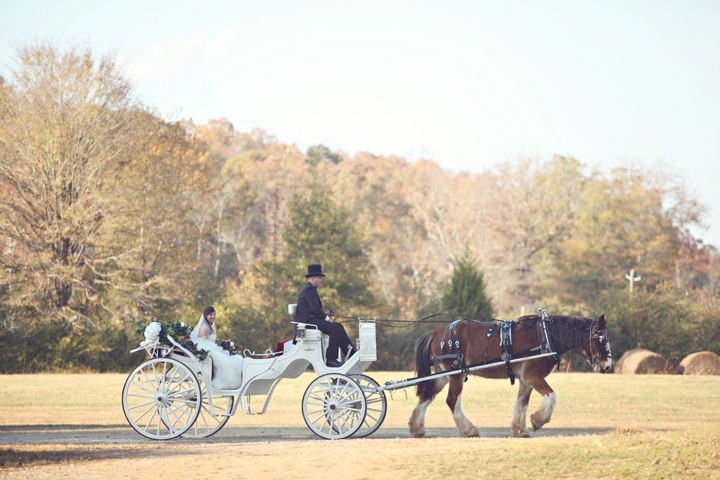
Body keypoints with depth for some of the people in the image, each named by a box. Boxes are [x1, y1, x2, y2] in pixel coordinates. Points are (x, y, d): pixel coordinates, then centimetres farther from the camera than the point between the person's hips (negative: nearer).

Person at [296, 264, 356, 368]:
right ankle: (331, 359, -22)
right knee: (336, 329, -23)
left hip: (310, 319, 12)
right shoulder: (309, 289, -13)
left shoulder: (308, 288, 22)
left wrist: (325, 313, 10)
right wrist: (326, 317, -13)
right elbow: (314, 308, -22)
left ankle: (351, 353, 8)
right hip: (308, 320, -12)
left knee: (339, 327, 11)